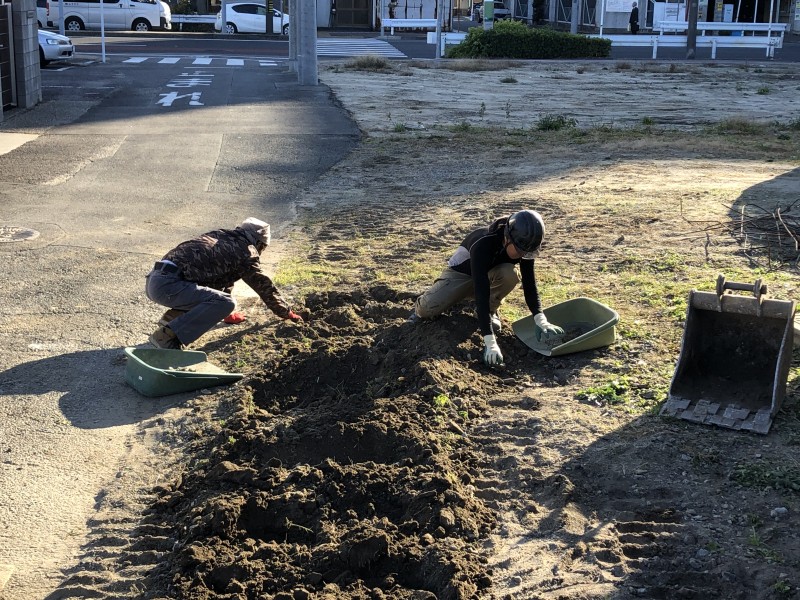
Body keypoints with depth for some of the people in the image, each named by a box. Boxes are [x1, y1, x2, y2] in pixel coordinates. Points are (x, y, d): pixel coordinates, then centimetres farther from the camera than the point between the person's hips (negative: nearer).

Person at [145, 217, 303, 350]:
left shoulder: (219, 236, 26)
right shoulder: (246, 252, 2)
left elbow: (224, 281, 38)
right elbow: (264, 285, 9)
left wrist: (227, 314, 48)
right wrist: (287, 313, 23)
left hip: (153, 279, 9)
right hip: (167, 285, -9)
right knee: (225, 302, -21)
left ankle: (172, 317, 8)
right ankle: (167, 335, -22)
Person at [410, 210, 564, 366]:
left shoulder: (524, 247, -26)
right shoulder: (483, 245, -42)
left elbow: (530, 284, -21)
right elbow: (481, 291, -48)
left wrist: (541, 320, -38)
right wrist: (490, 343, -55)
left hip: (489, 274, 4)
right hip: (462, 272, -4)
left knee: (510, 274, -32)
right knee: (427, 309, -25)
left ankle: (490, 311, -5)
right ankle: (421, 304, 14)